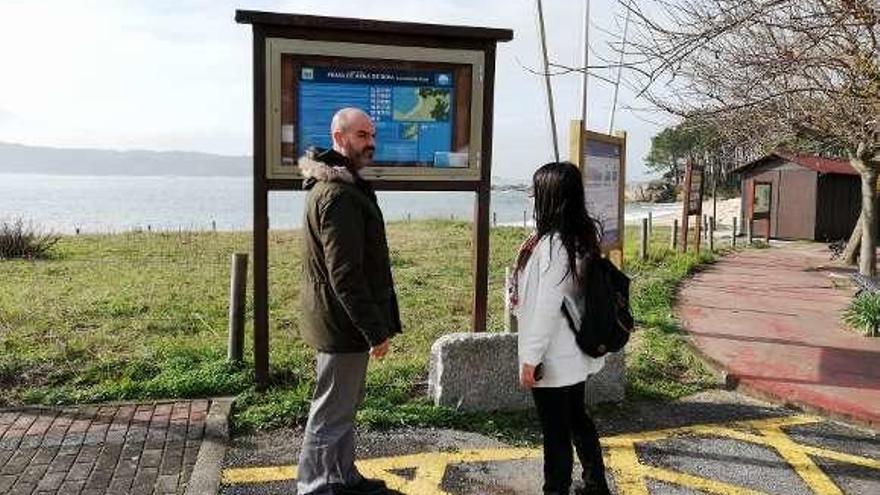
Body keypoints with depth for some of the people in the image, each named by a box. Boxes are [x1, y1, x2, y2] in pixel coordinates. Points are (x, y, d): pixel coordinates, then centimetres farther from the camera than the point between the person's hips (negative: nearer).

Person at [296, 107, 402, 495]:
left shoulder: (343, 185, 14)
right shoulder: (338, 195, -21)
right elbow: (345, 274, -25)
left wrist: (377, 322, 20)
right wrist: (375, 329, -21)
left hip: (341, 321, 11)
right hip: (343, 323, -11)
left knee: (344, 406, 20)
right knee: (332, 412, 1)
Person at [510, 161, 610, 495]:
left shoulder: (553, 244, -23)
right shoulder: (583, 238, 3)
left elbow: (547, 308, -23)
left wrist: (531, 357, -17)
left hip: (553, 358, -9)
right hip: (575, 354, 9)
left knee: (555, 430, 5)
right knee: (576, 418, 23)